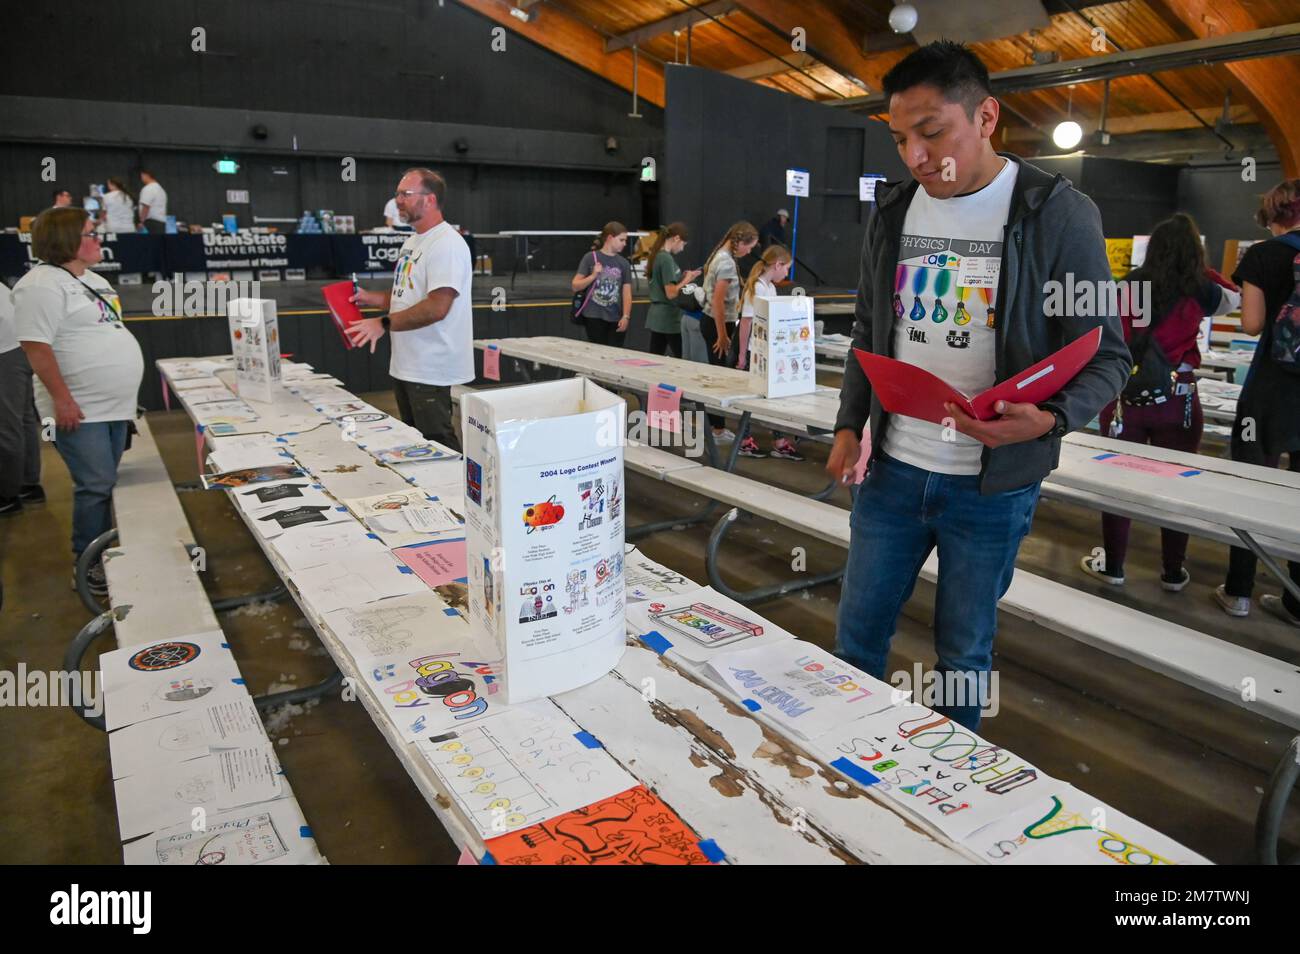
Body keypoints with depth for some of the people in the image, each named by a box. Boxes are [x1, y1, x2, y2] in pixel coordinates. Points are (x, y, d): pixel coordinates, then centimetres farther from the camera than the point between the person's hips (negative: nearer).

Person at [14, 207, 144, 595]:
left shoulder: (94, 281, 16)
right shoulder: (42, 285, -13)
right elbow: (37, 346, -19)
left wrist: (125, 393, 23)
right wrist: (62, 399, -22)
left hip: (114, 405, 9)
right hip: (80, 410, -9)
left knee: (105, 483, 15)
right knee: (96, 486, -6)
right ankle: (87, 568, 6)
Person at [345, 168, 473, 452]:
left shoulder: (447, 244, -16)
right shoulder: (412, 242, 16)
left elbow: (437, 307, -25)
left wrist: (384, 324, -25)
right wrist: (369, 298, 10)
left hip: (431, 372, -10)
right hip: (405, 365, 10)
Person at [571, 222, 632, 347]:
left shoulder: (623, 263, 7)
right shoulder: (591, 258, 0)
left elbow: (627, 293, 4)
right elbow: (575, 286, 0)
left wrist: (626, 316, -8)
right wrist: (593, 276, -14)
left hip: (616, 319, 3)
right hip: (594, 317, -2)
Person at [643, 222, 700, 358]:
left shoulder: (656, 256, 10)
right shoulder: (666, 259, -16)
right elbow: (671, 293, -20)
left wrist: (682, 278, 9)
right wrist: (687, 280, -7)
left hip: (657, 316, 9)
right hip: (669, 318, -9)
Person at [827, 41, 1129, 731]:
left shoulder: (1059, 214, -9)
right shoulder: (892, 210, 5)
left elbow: (1105, 357, -7)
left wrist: (1048, 420, -27)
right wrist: (849, 426, 6)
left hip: (993, 485, -4)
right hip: (891, 469, 4)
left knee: (963, 651, 11)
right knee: (857, 633, 14)